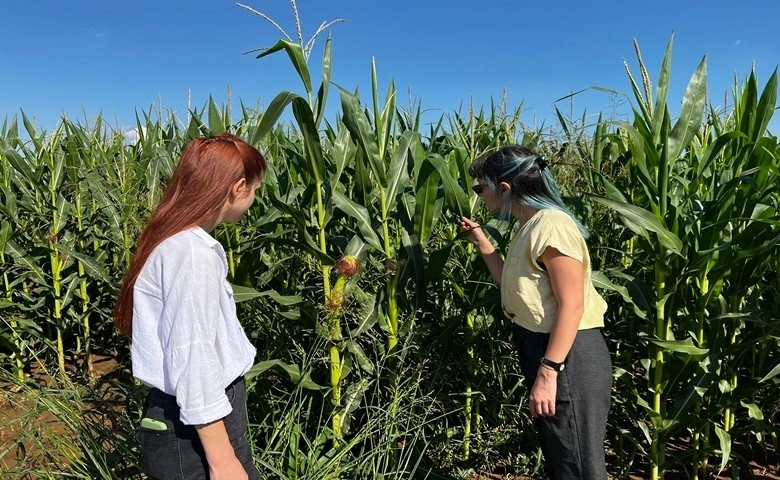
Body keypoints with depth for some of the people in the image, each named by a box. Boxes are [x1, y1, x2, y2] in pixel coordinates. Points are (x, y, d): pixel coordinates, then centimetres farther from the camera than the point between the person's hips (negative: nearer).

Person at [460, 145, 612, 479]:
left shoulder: (550, 226, -19)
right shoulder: (528, 227, 11)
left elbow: (571, 305, -23)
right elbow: (513, 284, 17)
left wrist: (548, 372, -26)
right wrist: (481, 242, 13)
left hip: (567, 356, -10)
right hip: (542, 348, 10)